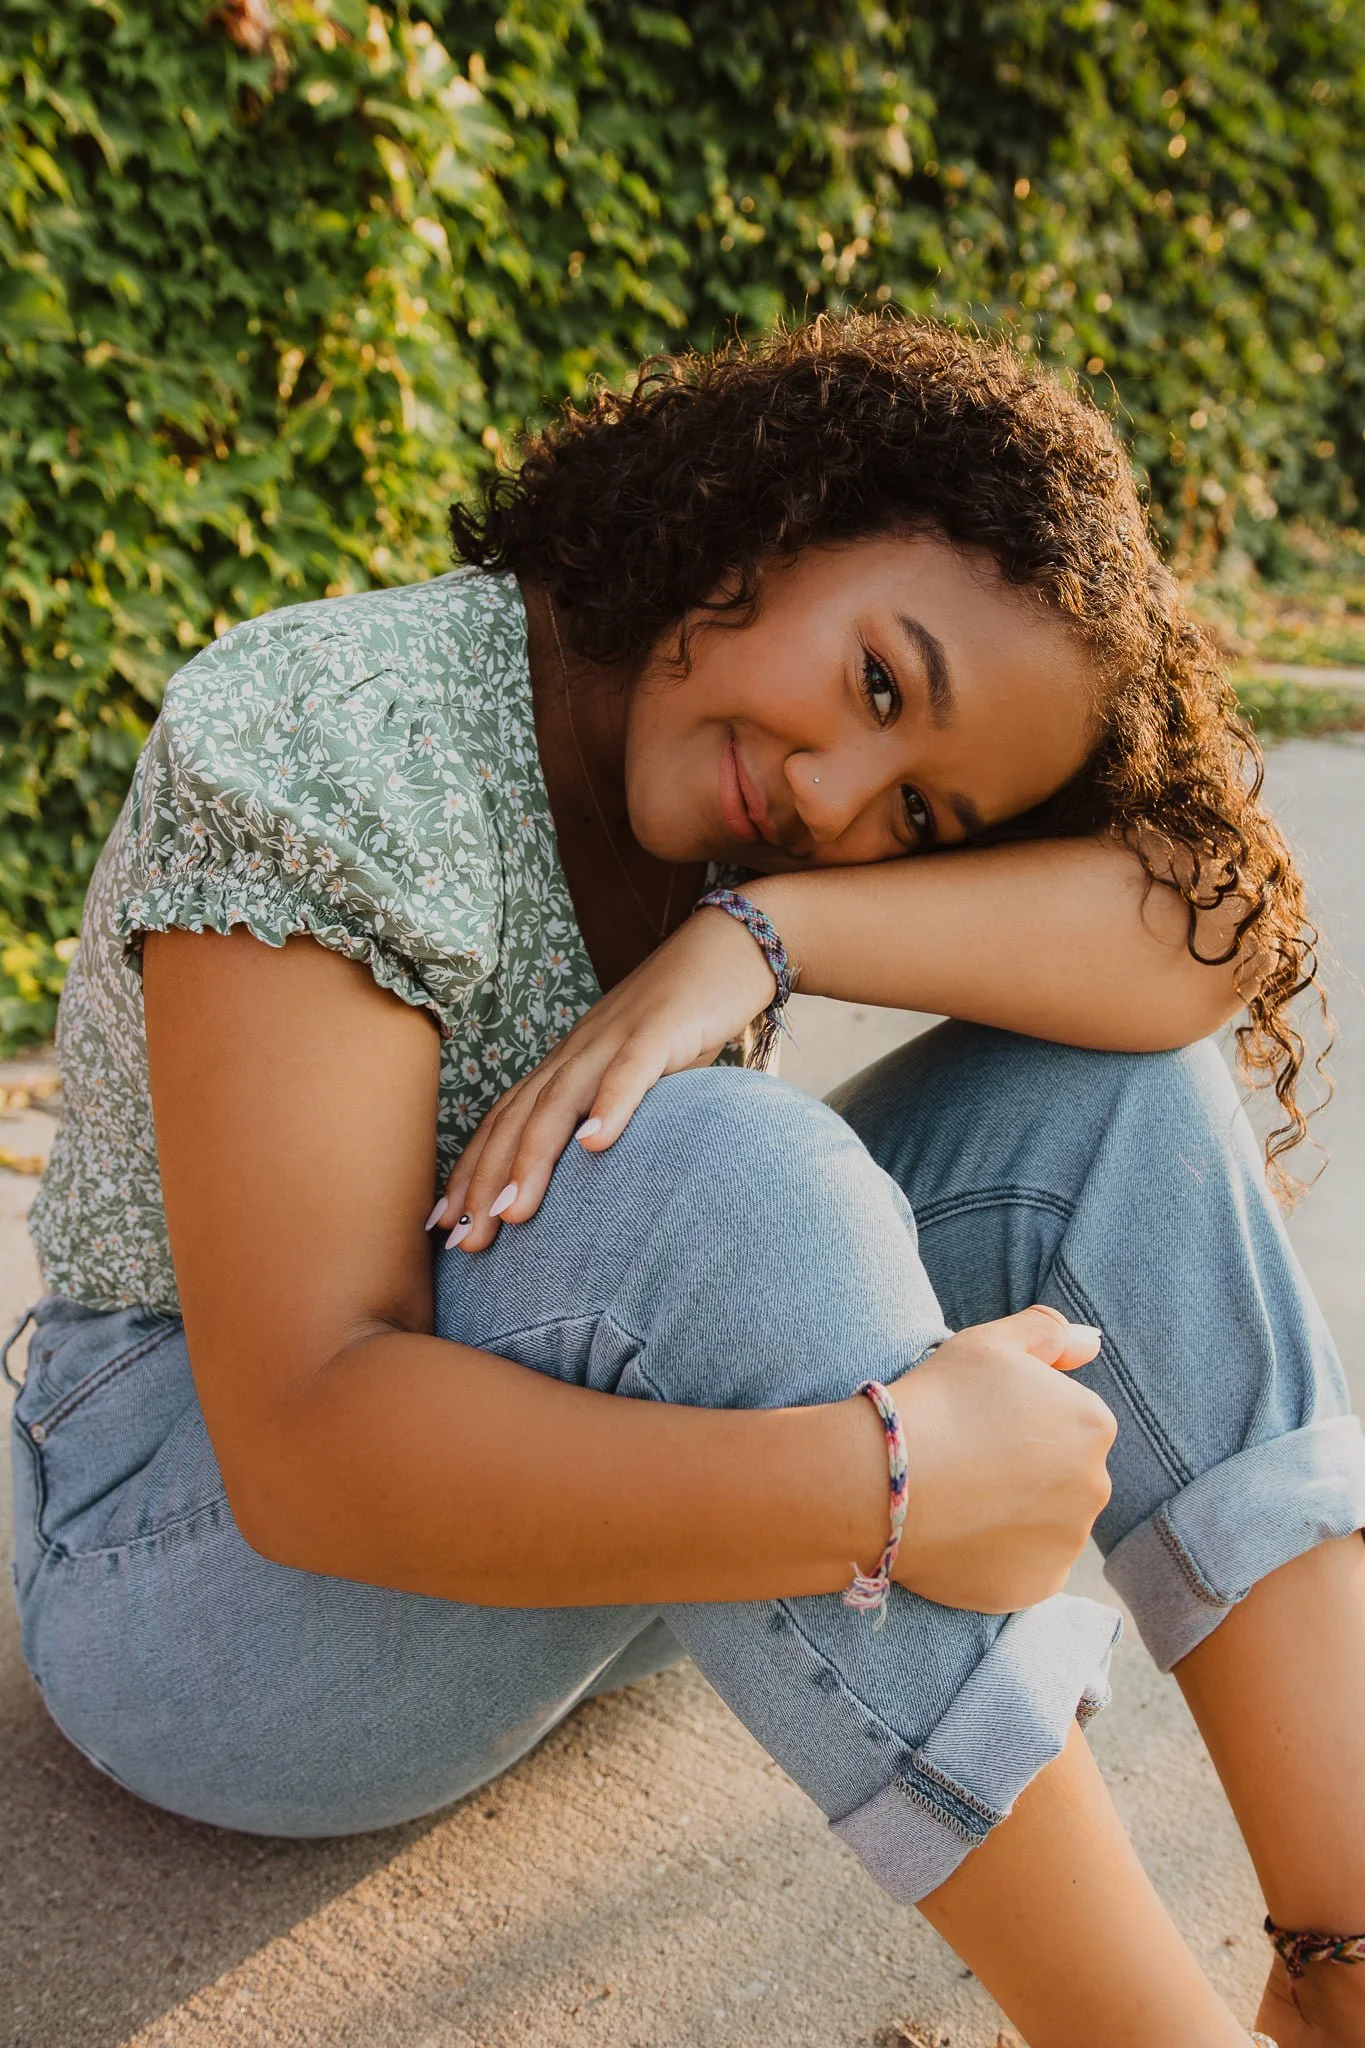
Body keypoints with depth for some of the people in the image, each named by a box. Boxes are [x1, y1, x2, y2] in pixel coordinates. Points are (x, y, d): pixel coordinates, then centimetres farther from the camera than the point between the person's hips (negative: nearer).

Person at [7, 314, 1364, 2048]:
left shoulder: (768, 822, -5)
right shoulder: (349, 749, -24)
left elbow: (1213, 924, -18)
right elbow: (308, 1443, -32)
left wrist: (759, 933, -31)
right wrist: (891, 1485, -39)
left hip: (591, 1519, 6)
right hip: (209, 1559, -6)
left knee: (1108, 1085, -14)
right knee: (721, 1173, -37)